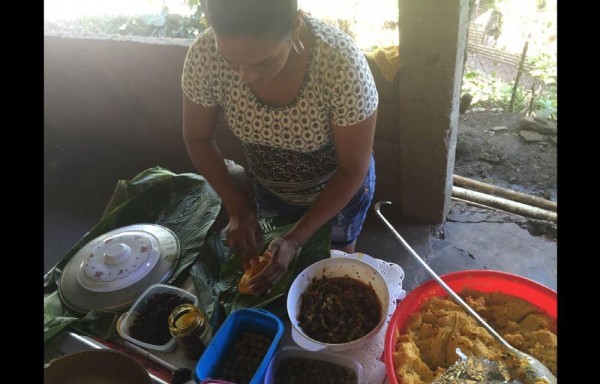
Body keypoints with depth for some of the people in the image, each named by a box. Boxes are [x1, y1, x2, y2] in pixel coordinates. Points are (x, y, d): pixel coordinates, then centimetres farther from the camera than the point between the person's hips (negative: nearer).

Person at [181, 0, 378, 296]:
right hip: (269, 189, 3)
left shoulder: (342, 64, -37)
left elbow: (353, 170, -24)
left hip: (341, 187, -2)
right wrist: (237, 208, -18)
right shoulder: (206, 55, -29)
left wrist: (296, 239, -28)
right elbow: (198, 138, -11)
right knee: (276, 274, 26)